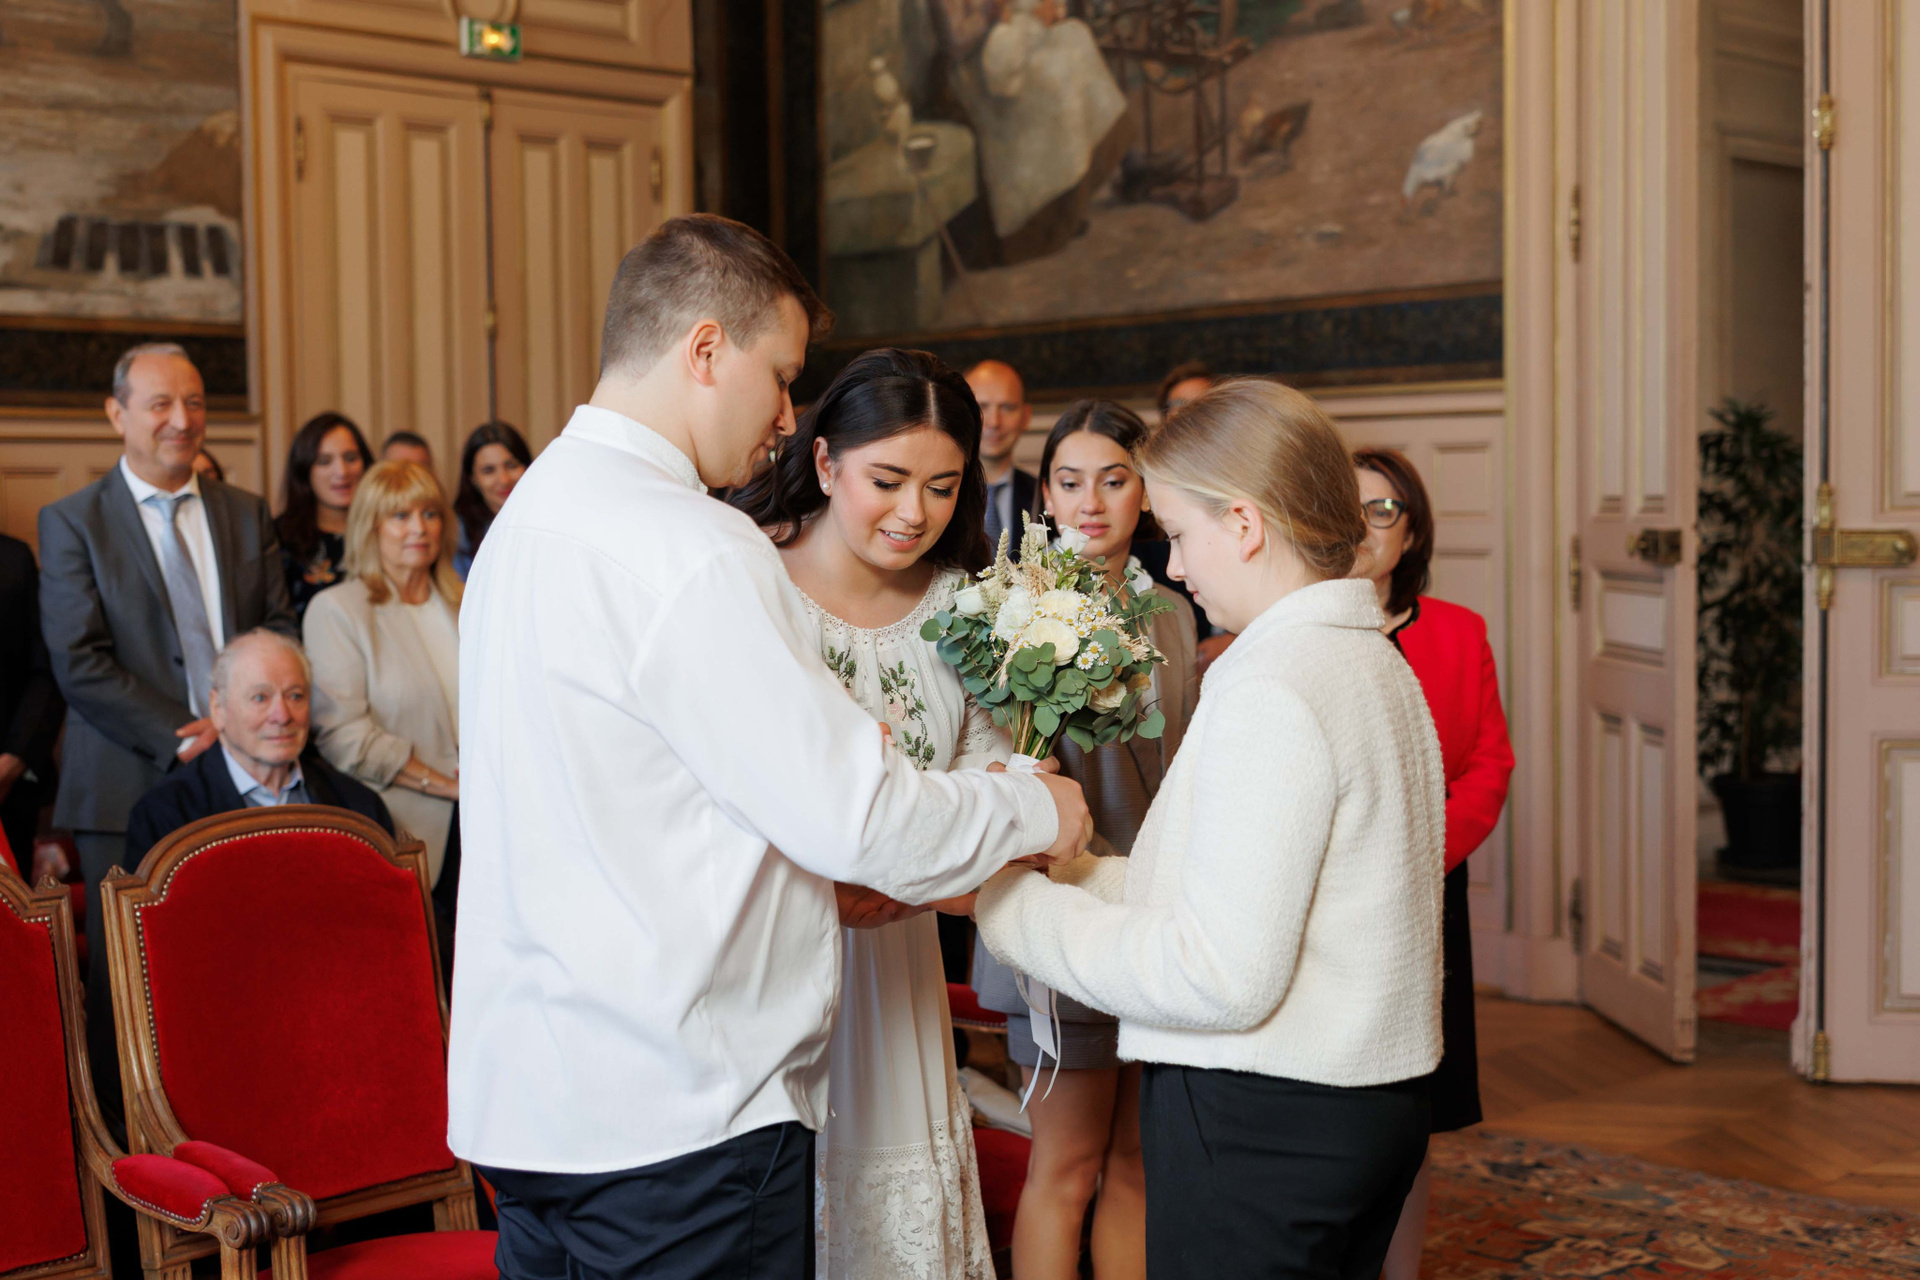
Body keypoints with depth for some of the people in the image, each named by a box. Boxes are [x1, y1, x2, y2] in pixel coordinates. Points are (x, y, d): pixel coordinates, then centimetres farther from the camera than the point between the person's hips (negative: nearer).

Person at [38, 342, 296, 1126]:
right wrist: (181, 738, -13)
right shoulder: (71, 522, 3)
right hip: (131, 789, -3)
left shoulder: (246, 515, 14)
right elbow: (79, 663, -5)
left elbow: (280, 632, 10)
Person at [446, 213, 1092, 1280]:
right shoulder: (691, 549, -19)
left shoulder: (531, 516, 12)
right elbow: (855, 817, -19)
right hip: (677, 1112, -9)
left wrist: (822, 878, 15)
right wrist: (1034, 809, -2)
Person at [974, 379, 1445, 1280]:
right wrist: (1082, 875, 11)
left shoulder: (1270, 691, -19)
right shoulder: (1381, 666, 10)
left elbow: (1221, 976, -22)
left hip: (1257, 1127, -9)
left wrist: (1014, 902, -13)